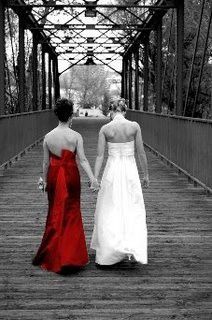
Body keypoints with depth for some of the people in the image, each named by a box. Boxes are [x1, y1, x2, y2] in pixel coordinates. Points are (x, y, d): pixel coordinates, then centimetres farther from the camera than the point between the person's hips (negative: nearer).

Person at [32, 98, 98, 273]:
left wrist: (45, 180, 16)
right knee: (71, 214, 7)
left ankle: (52, 255, 22)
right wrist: (92, 178, -18)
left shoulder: (48, 137, -2)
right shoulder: (76, 136, -9)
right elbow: (82, 159, -16)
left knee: (55, 213, 14)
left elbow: (46, 162, 4)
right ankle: (70, 256, 7)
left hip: (54, 176, 2)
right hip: (71, 175, -2)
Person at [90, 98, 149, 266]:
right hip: (130, 170, 0)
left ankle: (107, 252, 15)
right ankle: (134, 249, -6)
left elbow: (100, 156, -7)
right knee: (133, 211, 9)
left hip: (112, 171, 0)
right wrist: (146, 174, 9)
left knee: (108, 212, 11)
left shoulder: (104, 129, -4)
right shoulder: (134, 126, -4)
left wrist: (95, 179, -6)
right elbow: (141, 153, -1)